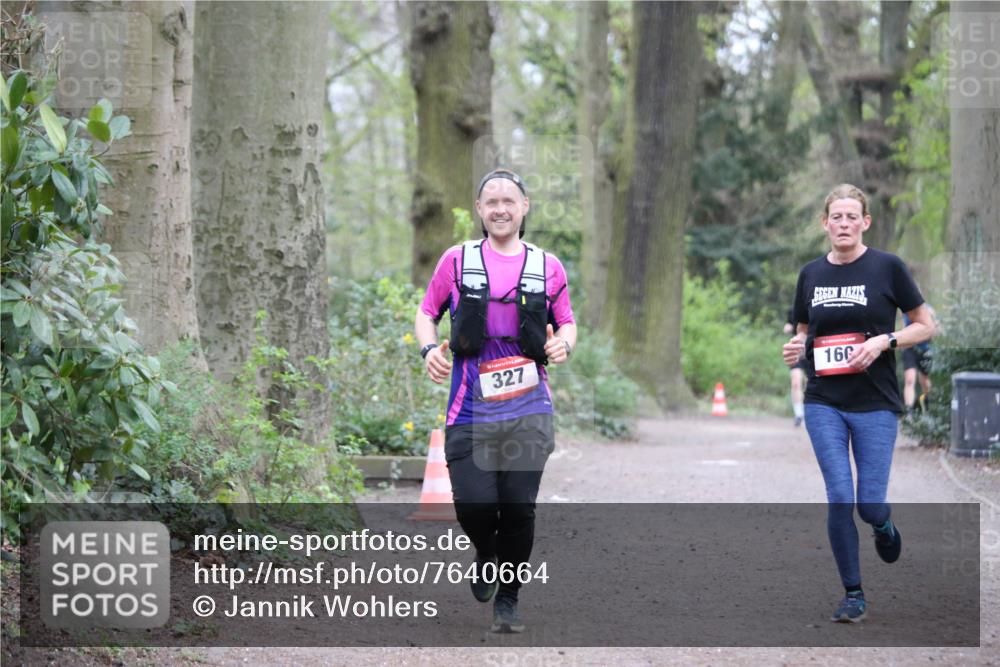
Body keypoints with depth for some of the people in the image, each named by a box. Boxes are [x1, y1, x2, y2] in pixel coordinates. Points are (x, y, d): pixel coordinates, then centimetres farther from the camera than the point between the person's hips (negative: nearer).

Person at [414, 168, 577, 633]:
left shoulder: (547, 266, 8)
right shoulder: (457, 260, 5)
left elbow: (567, 321, 18)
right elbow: (427, 312, 13)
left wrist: (564, 344, -4)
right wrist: (429, 348, -6)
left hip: (528, 409, 1)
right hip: (471, 410, -1)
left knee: (519, 509, 0)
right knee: (475, 507, -9)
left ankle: (508, 598, 19)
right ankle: (486, 555, 27)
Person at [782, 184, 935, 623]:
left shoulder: (887, 267, -5)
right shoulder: (811, 274, 6)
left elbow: (925, 325, -1)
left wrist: (884, 341, -17)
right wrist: (795, 349, -6)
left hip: (875, 403, -2)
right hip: (824, 404, 2)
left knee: (869, 503, -2)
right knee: (839, 499, -6)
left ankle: (884, 525, 36)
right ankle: (853, 594, 8)